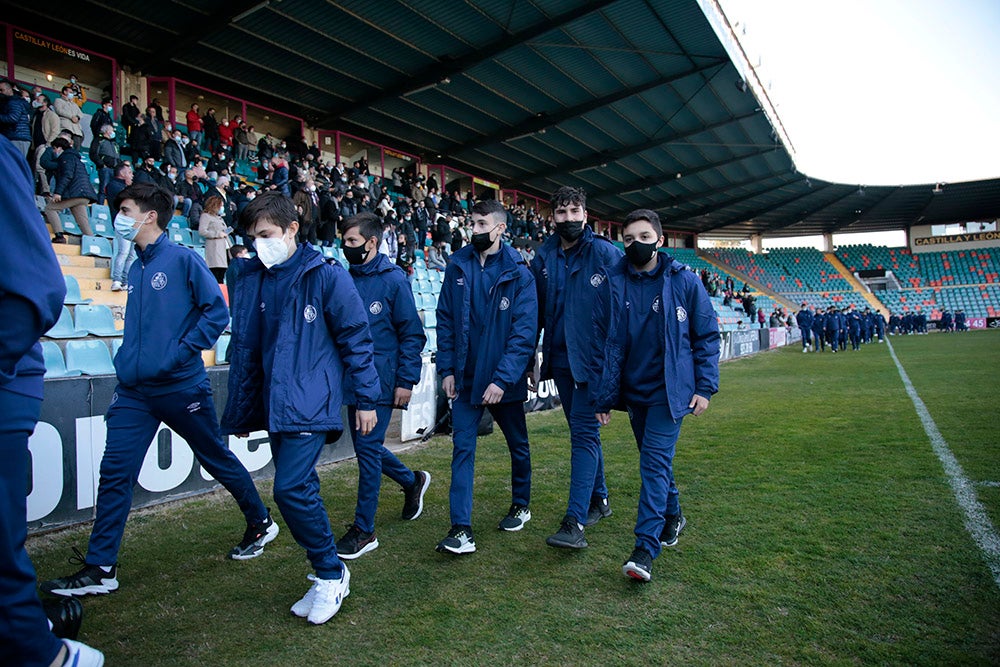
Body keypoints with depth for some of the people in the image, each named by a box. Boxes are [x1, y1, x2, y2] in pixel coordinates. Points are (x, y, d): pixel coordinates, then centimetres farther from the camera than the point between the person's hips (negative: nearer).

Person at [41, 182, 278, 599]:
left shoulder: (182, 259, -9)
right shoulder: (136, 270, 13)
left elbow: (216, 312, -13)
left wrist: (181, 352, -17)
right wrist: (126, 362, 11)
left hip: (180, 387, -6)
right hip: (134, 391, 6)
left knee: (217, 460, 8)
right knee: (115, 471, 1)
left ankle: (260, 523, 29)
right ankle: (100, 569, 11)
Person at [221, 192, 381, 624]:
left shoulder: (326, 276, -8)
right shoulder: (249, 278, 9)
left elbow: (356, 340, -5)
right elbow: (243, 350, 14)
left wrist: (366, 399, -4)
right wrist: (239, 410, 16)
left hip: (311, 402, -6)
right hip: (272, 405, 6)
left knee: (291, 488, -14)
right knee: (302, 490, 11)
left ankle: (331, 574, 8)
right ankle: (327, 578, 27)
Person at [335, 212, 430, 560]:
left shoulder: (393, 280, -9)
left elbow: (412, 333, -9)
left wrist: (406, 381, -13)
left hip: (380, 382, -7)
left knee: (367, 447, -4)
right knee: (367, 446, 14)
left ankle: (364, 530, 9)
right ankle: (412, 481, 40)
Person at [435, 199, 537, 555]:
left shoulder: (518, 274, -9)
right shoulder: (457, 268, 1)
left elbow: (524, 332, -14)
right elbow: (445, 321, 4)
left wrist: (502, 379, -20)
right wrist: (447, 368, -3)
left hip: (504, 380, -2)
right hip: (465, 378, 2)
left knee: (518, 444, 16)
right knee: (462, 448, -2)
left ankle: (521, 505, 38)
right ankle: (461, 528, 3)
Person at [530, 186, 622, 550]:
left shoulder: (604, 253, -6)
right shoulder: (544, 257, 7)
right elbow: (535, 312, 12)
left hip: (592, 358, -5)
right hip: (560, 358, 5)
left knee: (584, 432, -9)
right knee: (582, 430, 16)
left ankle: (575, 522, -9)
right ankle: (599, 499, 32)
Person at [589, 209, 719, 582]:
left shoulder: (684, 281, -5)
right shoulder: (612, 284, -1)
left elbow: (707, 335, 1)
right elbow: (601, 343, 1)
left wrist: (705, 387, -5)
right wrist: (602, 396, -1)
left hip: (670, 389, -3)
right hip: (633, 390, 4)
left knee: (655, 460, -10)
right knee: (654, 459, 17)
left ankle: (646, 547, -7)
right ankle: (672, 515, 40)